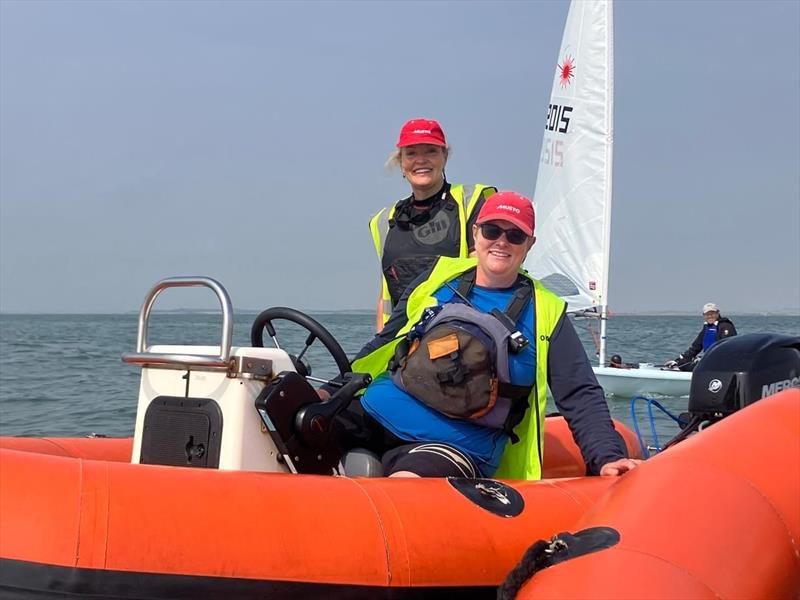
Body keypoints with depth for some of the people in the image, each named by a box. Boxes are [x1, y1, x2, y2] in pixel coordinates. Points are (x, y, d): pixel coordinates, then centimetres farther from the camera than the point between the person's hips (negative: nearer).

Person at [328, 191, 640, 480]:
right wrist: (332, 391, 14)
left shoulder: (545, 313, 7)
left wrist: (607, 457, -11)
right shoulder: (439, 276, 14)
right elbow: (384, 343, 22)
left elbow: (581, 396, 4)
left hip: (456, 444, -4)